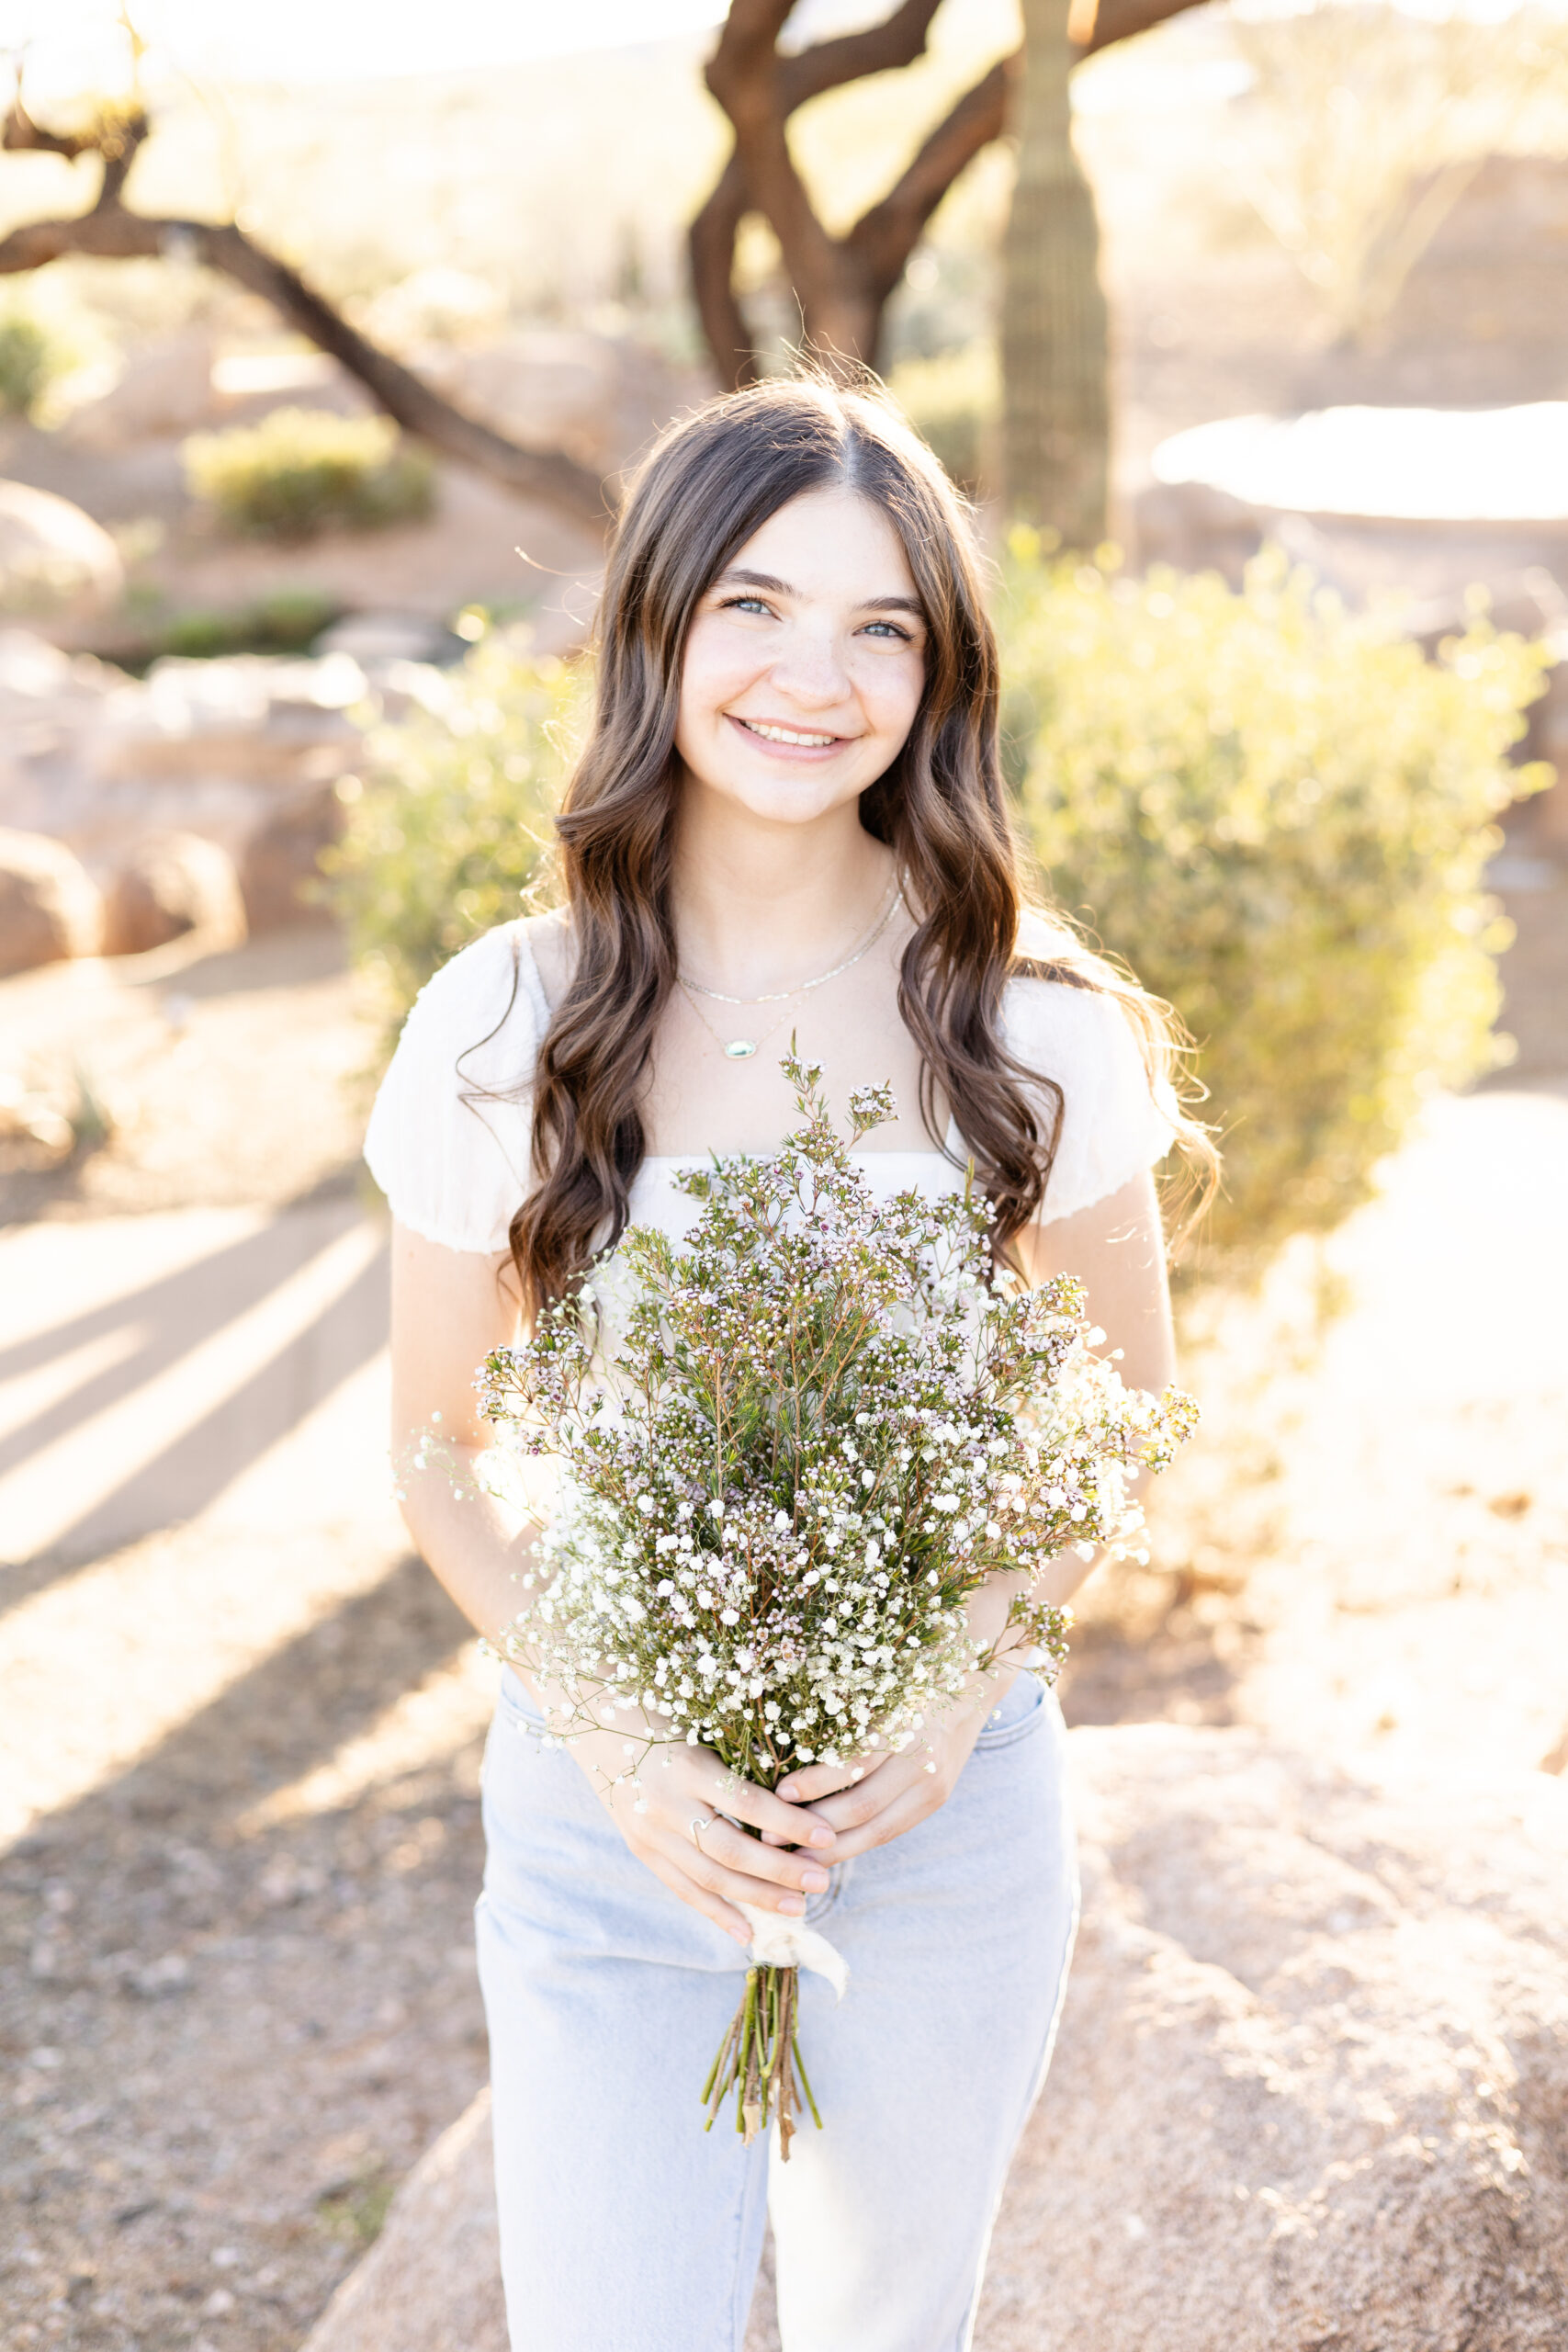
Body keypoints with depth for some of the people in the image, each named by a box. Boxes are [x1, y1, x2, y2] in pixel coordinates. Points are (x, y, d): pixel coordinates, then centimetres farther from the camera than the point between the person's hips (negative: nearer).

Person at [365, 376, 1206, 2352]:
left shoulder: (1032, 1033, -9)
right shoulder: (499, 1030, -9)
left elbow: (1124, 1397, 3)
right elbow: (439, 1460, 0)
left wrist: (961, 1690, -11)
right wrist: (613, 1742, -14)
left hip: (944, 1799, 1)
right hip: (609, 1809, 0)